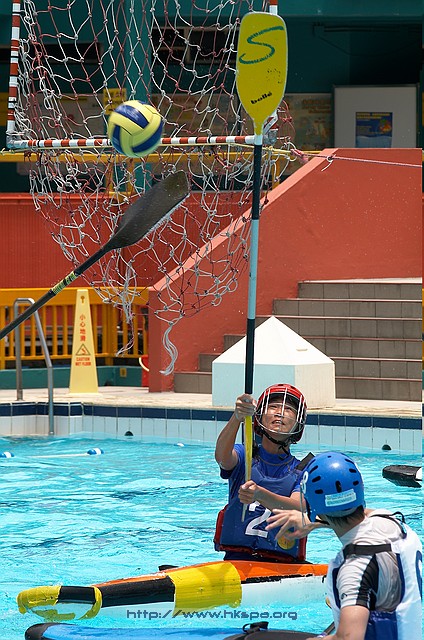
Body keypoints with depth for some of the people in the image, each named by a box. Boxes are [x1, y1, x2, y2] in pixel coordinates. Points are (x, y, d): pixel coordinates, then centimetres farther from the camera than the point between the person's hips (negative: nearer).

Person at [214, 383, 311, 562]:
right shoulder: (245, 456, 10)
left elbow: (297, 510, -13)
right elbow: (222, 457, -15)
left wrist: (260, 495, -34)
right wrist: (237, 417, -35)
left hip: (283, 566, 0)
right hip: (236, 559, 0)